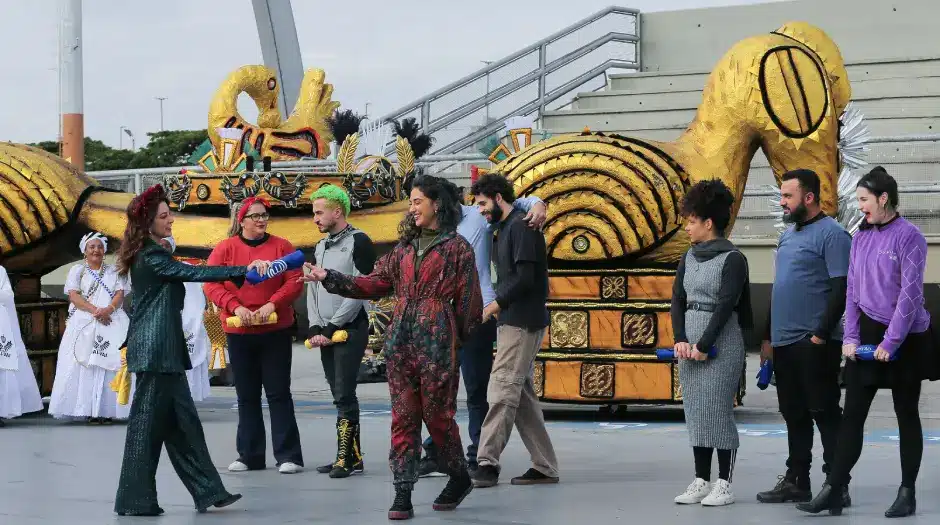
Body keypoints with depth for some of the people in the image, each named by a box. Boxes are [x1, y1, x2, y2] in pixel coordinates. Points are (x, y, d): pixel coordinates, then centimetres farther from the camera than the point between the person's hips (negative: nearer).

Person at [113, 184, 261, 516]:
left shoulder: (150, 254, 18)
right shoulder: (152, 256, -14)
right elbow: (195, 273, -23)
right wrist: (244, 270, -25)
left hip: (161, 350, 10)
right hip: (155, 350, -10)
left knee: (181, 421, 7)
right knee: (148, 422, -5)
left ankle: (206, 490, 8)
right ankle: (135, 500, 0)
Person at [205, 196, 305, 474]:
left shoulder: (282, 246, 1)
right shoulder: (225, 248, 1)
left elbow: (295, 282, -5)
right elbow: (211, 284, -5)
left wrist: (272, 304, -19)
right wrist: (235, 307, -19)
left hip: (276, 331, -1)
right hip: (238, 333, 1)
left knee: (279, 392, 0)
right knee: (247, 395, 8)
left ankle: (289, 455, 2)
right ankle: (250, 455, 16)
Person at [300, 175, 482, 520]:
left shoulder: (456, 247, 0)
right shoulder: (404, 247, 16)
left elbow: (467, 298, -2)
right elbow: (375, 284, 12)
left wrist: (460, 338, 0)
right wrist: (329, 278, 5)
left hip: (436, 339, -5)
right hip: (400, 339, 5)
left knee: (437, 413, 0)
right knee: (403, 416, 2)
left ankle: (460, 477, 22)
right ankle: (403, 493, 2)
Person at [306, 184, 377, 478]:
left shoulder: (358, 243, -7)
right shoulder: (320, 247, 17)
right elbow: (313, 290, 16)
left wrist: (333, 327, -13)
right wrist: (315, 327, 2)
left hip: (350, 329, -7)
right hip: (326, 333, 7)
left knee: (344, 395, -11)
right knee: (340, 396, 8)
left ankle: (347, 458, -9)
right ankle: (351, 456, 12)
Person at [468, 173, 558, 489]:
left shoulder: (521, 227, -11)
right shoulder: (505, 229, 20)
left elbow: (525, 277, -18)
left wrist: (498, 303, -10)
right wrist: (500, 305, 8)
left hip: (521, 322, -10)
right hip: (512, 321, 10)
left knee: (502, 389, -13)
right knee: (521, 394, 9)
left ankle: (487, 462, -16)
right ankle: (544, 466, 12)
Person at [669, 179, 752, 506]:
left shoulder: (732, 259, -8)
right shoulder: (689, 258, 13)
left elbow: (726, 305, -14)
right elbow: (678, 299, 8)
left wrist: (704, 345, -16)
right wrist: (681, 339, -5)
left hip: (721, 342, -7)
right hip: (690, 342, 7)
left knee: (718, 411, -6)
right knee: (694, 412, 7)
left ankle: (724, 484, 1)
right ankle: (701, 481, 14)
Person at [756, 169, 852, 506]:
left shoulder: (831, 234, -9)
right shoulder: (788, 235, 17)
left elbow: (841, 289, -16)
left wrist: (821, 334, -19)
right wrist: (769, 337, 20)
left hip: (814, 344, -8)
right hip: (784, 343, 8)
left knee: (825, 414, -4)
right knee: (794, 415, 13)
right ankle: (796, 481, 21)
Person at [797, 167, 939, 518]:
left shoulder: (909, 236, -11)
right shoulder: (861, 238, 8)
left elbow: (910, 293, -16)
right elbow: (852, 289, 9)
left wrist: (891, 342, -18)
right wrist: (851, 337, 0)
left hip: (905, 340, -6)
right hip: (867, 334, 6)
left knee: (907, 416, 6)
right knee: (852, 414, 1)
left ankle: (907, 494, 14)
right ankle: (834, 492, 1)